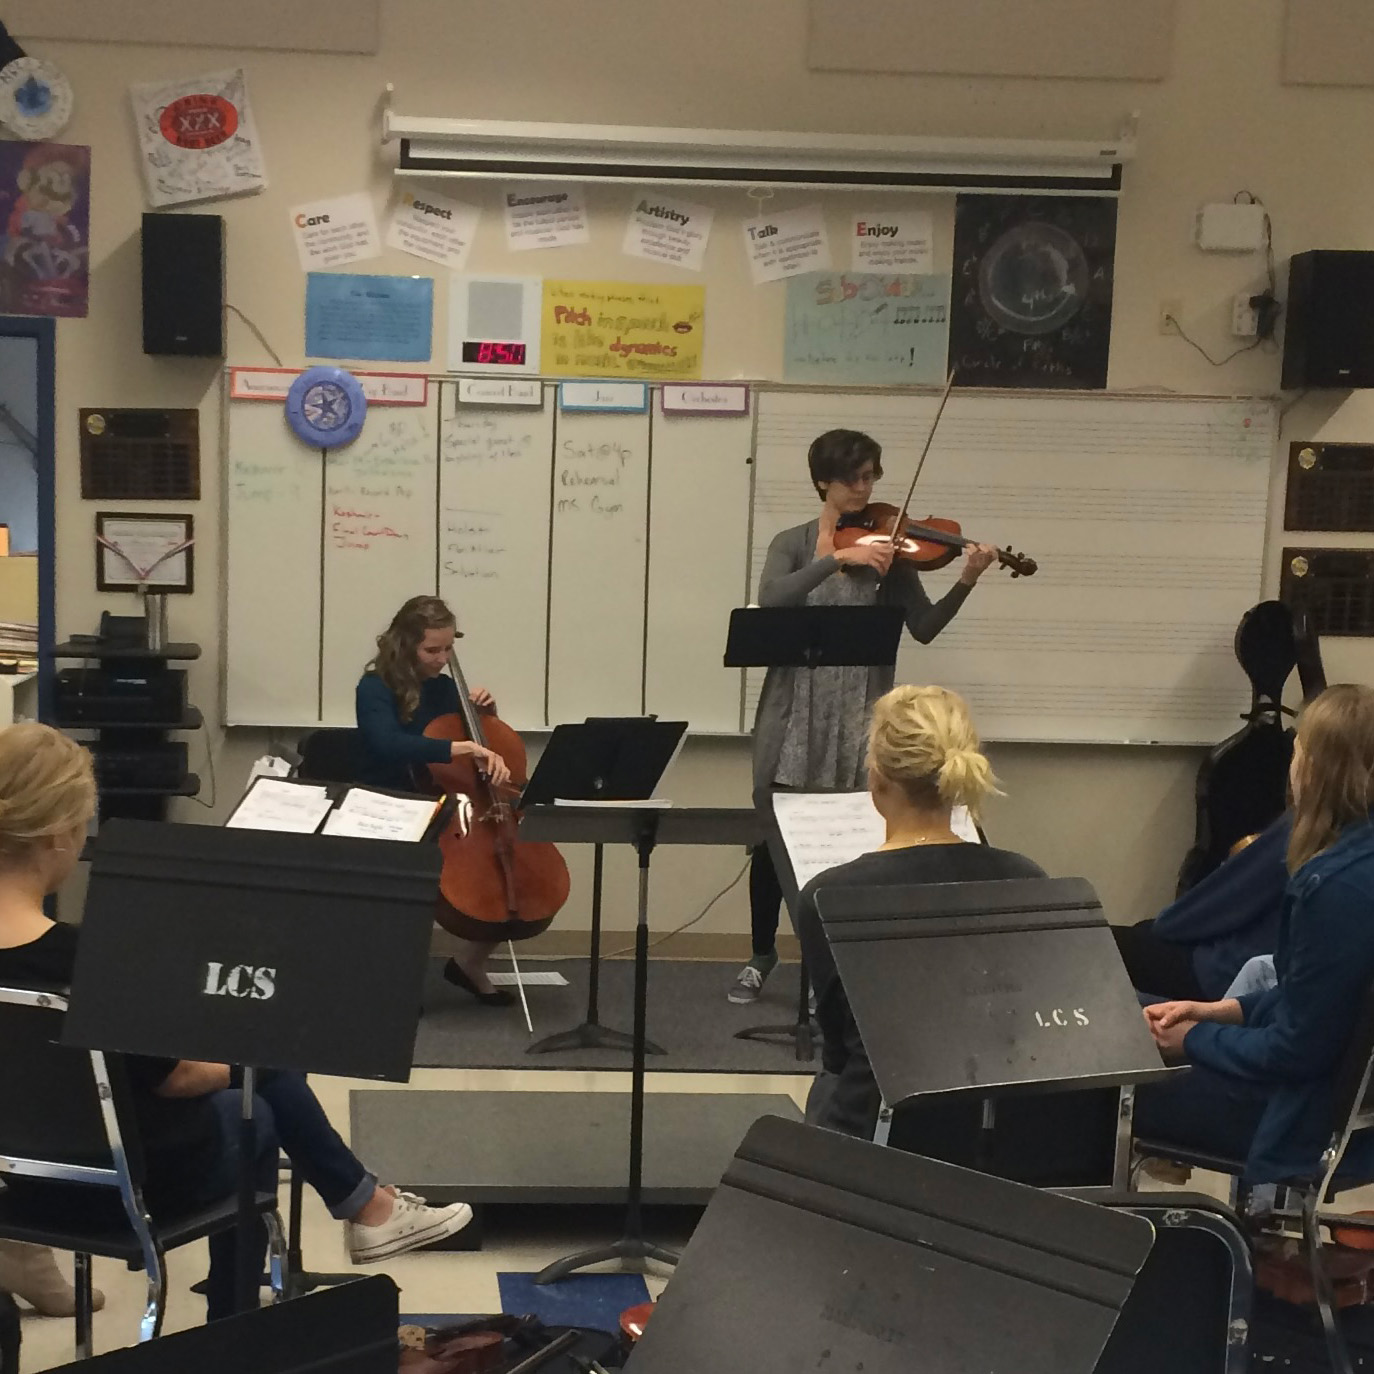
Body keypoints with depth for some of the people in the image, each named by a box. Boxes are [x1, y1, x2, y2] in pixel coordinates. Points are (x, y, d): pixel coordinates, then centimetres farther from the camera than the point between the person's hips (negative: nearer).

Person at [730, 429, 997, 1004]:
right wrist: (839, 557, -24)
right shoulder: (793, 542, 5)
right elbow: (770, 601, -16)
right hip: (794, 710, 0)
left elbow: (924, 628, -3)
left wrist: (965, 583, -19)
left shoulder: (885, 550, 5)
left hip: (858, 716, 0)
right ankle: (762, 955, 24)